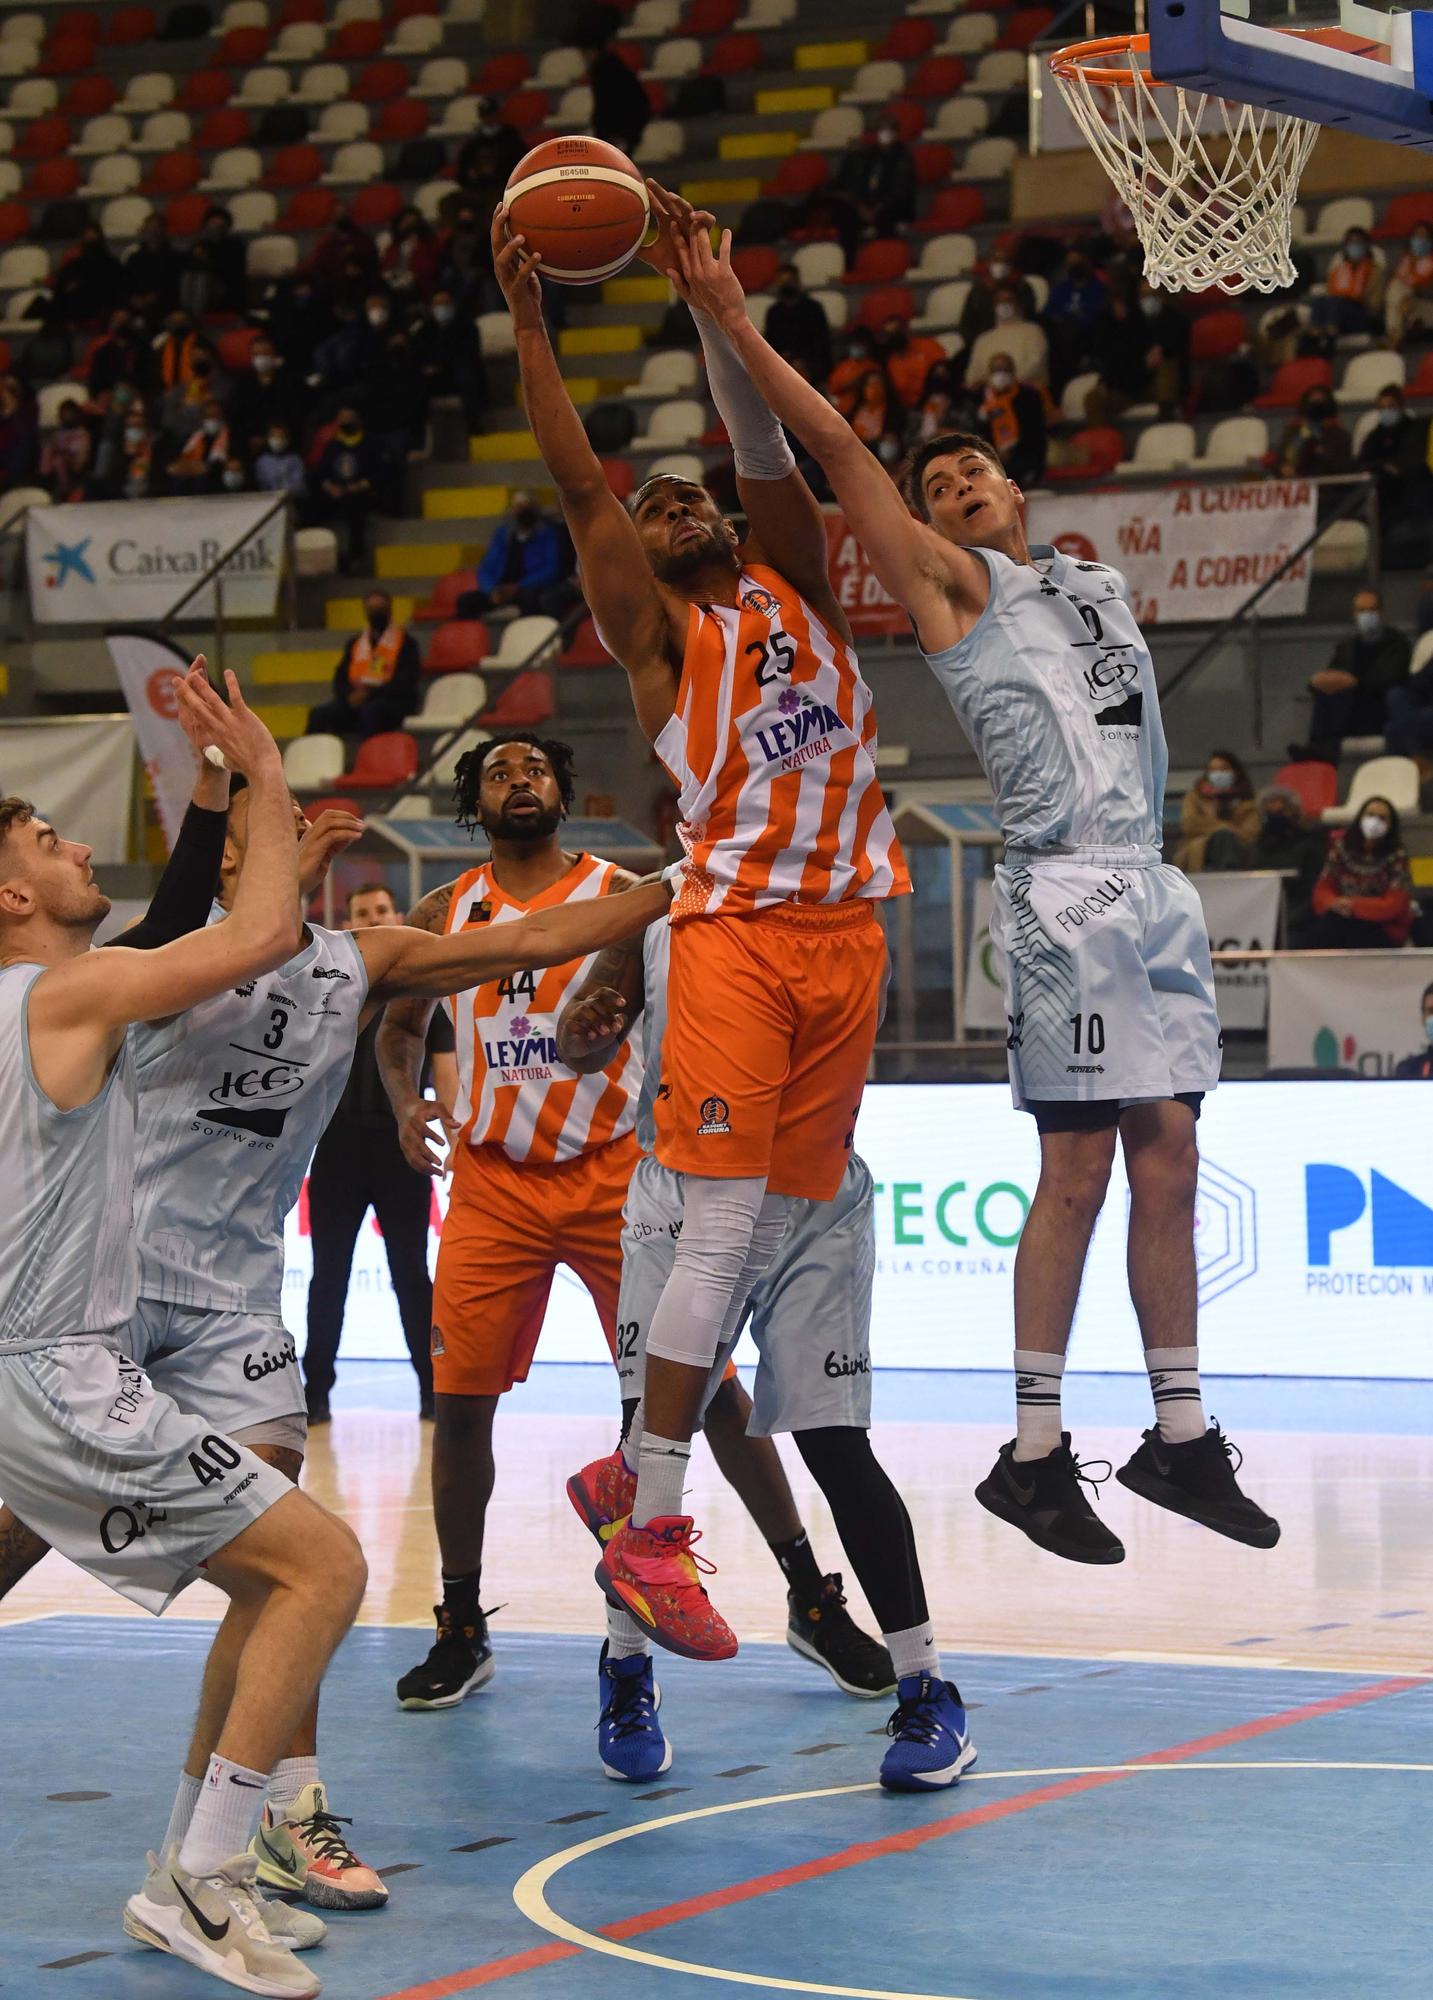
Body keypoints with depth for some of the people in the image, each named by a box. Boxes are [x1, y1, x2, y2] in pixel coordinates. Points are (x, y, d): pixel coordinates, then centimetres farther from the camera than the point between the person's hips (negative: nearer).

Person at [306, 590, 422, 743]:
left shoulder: (405, 641, 6)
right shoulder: (355, 642, 21)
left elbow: (405, 682, -5)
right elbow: (340, 677, 14)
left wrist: (370, 694, -16)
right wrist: (349, 695, -9)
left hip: (392, 702, -4)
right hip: (355, 699, 4)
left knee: (369, 711, -39)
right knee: (319, 714, -23)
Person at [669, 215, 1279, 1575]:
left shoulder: (1100, 585, 22)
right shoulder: (954, 584, 4)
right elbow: (836, 447, -2)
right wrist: (731, 323, -4)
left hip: (1152, 889, 6)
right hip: (1064, 891, -6)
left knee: (1168, 1157, 6)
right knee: (1079, 1166, -8)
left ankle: (1180, 1434, 13)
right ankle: (1035, 1452, -2)